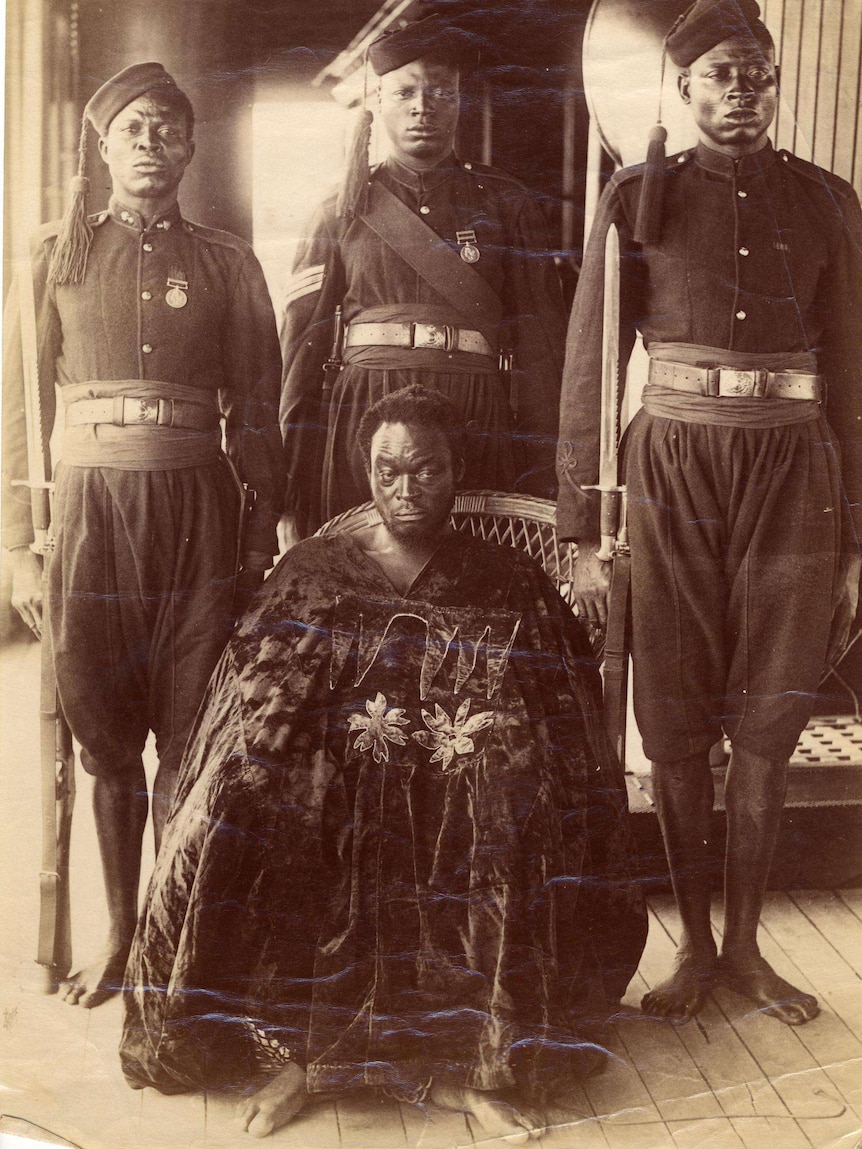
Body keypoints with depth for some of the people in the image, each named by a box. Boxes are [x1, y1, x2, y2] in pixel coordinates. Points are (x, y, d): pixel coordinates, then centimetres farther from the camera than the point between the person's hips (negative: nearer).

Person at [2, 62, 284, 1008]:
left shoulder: (226, 263, 8)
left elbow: (256, 407, 7)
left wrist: (263, 538, 0)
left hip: (196, 506, 0)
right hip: (90, 503, 1)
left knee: (189, 737, 1)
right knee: (105, 735, 6)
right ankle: (120, 936, 21)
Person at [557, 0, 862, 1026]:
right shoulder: (638, 198, 2)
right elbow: (588, 367, 0)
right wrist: (580, 532, -4)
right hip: (671, 470, -1)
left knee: (766, 727, 7)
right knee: (678, 729, 5)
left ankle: (744, 945, 23)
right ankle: (694, 946, 21)